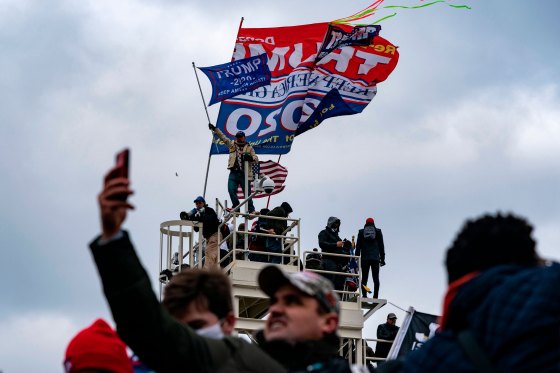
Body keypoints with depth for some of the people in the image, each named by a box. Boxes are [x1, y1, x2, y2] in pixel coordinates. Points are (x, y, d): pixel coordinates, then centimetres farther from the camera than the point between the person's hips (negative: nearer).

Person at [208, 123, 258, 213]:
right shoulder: (232, 144, 15)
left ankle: (251, 210, 7)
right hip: (234, 173, 2)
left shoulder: (249, 148, 8)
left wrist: (251, 158, -21)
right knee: (231, 190, -13)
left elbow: (256, 159, 1)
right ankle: (236, 206, -2)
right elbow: (222, 137, 16)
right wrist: (214, 129, 10)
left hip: (244, 173, -2)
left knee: (247, 192, -1)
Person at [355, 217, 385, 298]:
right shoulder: (378, 231, 9)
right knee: (376, 278, -3)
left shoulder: (361, 232, 11)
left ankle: (364, 295, -16)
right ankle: (375, 297, -14)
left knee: (364, 278, -1)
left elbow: (358, 246, 8)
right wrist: (382, 258, 11)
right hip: (375, 258, 0)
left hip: (364, 258, 0)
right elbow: (381, 246, 9)